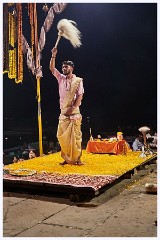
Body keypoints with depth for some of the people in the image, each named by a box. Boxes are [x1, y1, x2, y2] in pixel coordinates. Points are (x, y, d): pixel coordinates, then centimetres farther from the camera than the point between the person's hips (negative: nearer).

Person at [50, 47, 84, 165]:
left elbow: (80, 96, -7)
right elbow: (52, 68, 4)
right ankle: (67, 158, 12)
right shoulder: (61, 78, 12)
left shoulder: (78, 80, 0)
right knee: (63, 136, 3)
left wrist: (73, 108, -16)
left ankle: (77, 158, 2)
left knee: (76, 136, -5)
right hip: (63, 113, 5)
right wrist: (54, 56, -8)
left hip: (74, 113, -5)